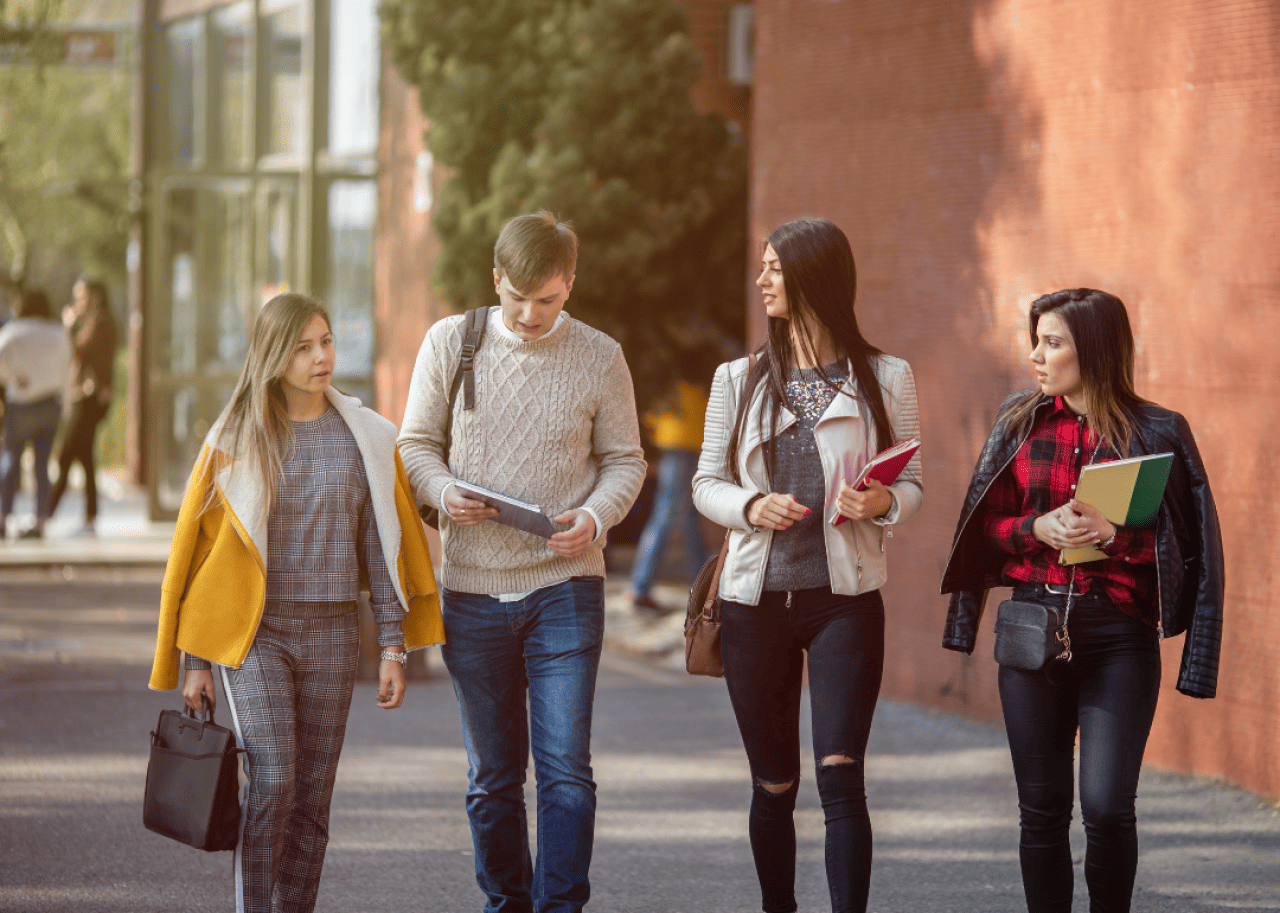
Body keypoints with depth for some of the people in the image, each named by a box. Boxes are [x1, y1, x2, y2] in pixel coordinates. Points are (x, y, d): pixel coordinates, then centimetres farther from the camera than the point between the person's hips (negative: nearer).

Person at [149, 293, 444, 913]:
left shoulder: (366, 439, 5)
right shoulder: (235, 440, 0)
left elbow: (383, 549, 7)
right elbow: (199, 549, 5)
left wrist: (394, 647, 1)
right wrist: (196, 662, 4)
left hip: (331, 631, 2)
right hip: (253, 630, -2)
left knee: (311, 797, 4)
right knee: (272, 781, -15)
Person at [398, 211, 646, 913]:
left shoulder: (599, 358, -1)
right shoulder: (449, 343, 1)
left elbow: (624, 459, 7)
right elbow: (416, 444, 8)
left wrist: (595, 516, -14)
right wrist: (443, 492, -14)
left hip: (565, 589, -2)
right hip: (472, 587, 2)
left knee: (565, 769, -9)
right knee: (492, 774, 10)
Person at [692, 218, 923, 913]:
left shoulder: (885, 379, 2)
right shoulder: (739, 381, 8)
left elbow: (912, 484, 5)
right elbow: (706, 483, 9)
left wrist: (882, 504, -17)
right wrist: (751, 506, -12)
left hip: (844, 600, -2)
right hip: (756, 600, 3)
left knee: (839, 775, -14)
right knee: (773, 785, 8)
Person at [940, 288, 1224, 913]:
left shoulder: (1157, 433, -2)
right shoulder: (1021, 422, 8)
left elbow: (1183, 545, -2)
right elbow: (988, 527, 12)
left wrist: (1111, 534, -17)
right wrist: (1039, 528, -8)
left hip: (1119, 637, -3)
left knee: (1107, 807, -11)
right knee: (1042, 806, 5)